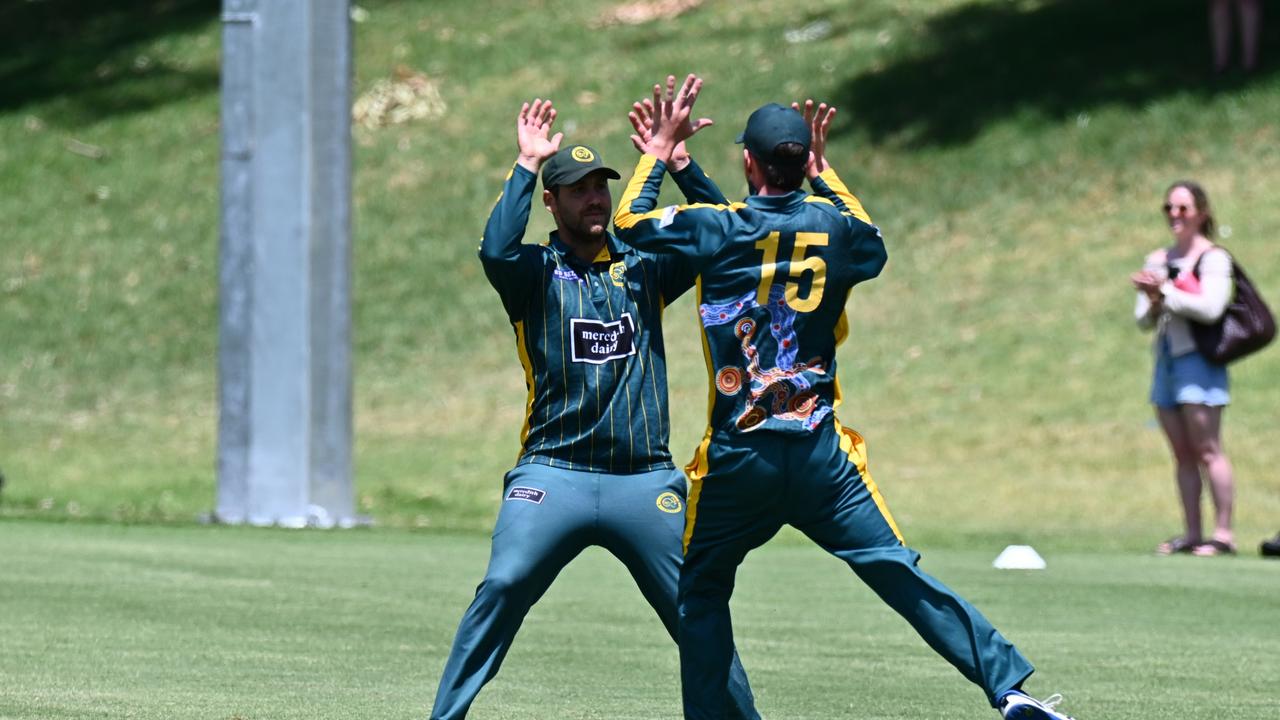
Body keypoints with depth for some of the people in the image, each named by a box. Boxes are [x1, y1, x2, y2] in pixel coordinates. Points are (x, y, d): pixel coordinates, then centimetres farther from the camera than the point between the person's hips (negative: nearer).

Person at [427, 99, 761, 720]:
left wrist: (678, 161, -4)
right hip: (553, 475, -3)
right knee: (501, 590, -20)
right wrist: (527, 165, -12)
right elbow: (495, 250, -17)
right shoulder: (534, 272, 5)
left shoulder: (644, 271, 14)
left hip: (645, 479, 3)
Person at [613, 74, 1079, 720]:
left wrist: (662, 148, 21)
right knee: (901, 577, -2)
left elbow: (629, 222, 10)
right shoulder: (833, 224, 3)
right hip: (820, 455, 1)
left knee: (700, 594, 16)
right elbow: (873, 248, 27)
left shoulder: (717, 229, -4)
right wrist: (823, 171, 31)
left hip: (737, 460, -1)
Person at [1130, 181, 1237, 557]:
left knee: (1206, 450, -11)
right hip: (1167, 360, 7)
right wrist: (1153, 300, -7)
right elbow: (1143, 320, 15)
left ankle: (1223, 533, -11)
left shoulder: (1213, 258, -4)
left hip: (1198, 358, -7)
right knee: (1182, 455, 6)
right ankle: (1191, 533, 8)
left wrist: (1165, 291, -15)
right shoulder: (1158, 260, 17)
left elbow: (1210, 307, -17)